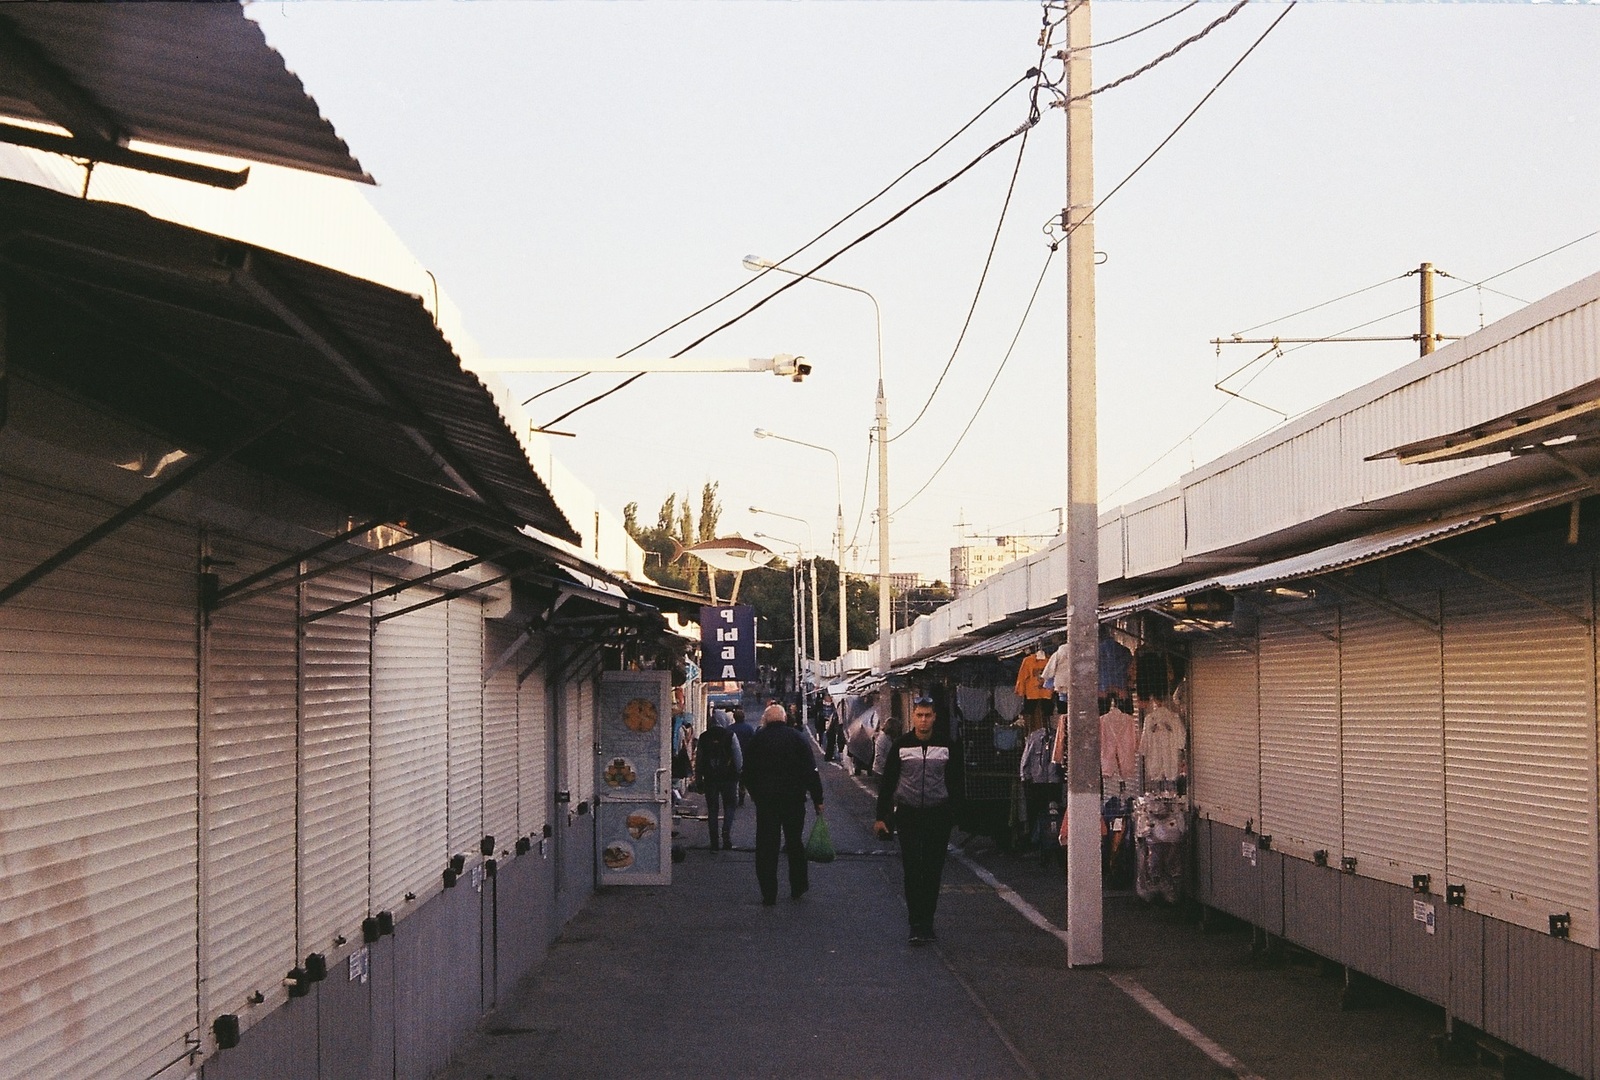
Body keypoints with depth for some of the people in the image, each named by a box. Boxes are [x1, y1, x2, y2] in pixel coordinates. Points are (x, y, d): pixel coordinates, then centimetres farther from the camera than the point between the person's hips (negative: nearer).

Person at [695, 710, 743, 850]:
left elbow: (699, 760, 7)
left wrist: (698, 780, 13)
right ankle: (727, 837, -7)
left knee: (712, 809, 7)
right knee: (729, 807, 9)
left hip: (710, 778, 2)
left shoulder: (704, 737, 3)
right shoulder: (730, 735, -7)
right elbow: (738, 757, -8)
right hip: (728, 777, -2)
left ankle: (714, 842, 6)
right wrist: (738, 771, 6)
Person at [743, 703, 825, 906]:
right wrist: (818, 800, 3)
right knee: (795, 843, 15)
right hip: (794, 798, 1)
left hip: (765, 800, 0)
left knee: (766, 846, 3)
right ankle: (798, 887, 24)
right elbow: (811, 772, -3)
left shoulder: (756, 739, 0)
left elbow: (747, 773, 4)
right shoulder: (798, 738, -2)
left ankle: (769, 893, 2)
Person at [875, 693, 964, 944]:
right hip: (908, 814, -1)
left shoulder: (946, 745, 0)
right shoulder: (901, 745, -2)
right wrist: (881, 816, 2)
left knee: (933, 871, 5)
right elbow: (887, 781, 4)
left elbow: (955, 782, 7)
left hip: (938, 815, 1)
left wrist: (952, 812, 0)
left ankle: (926, 923, 15)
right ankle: (917, 926, -4)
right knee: (912, 871, -5)